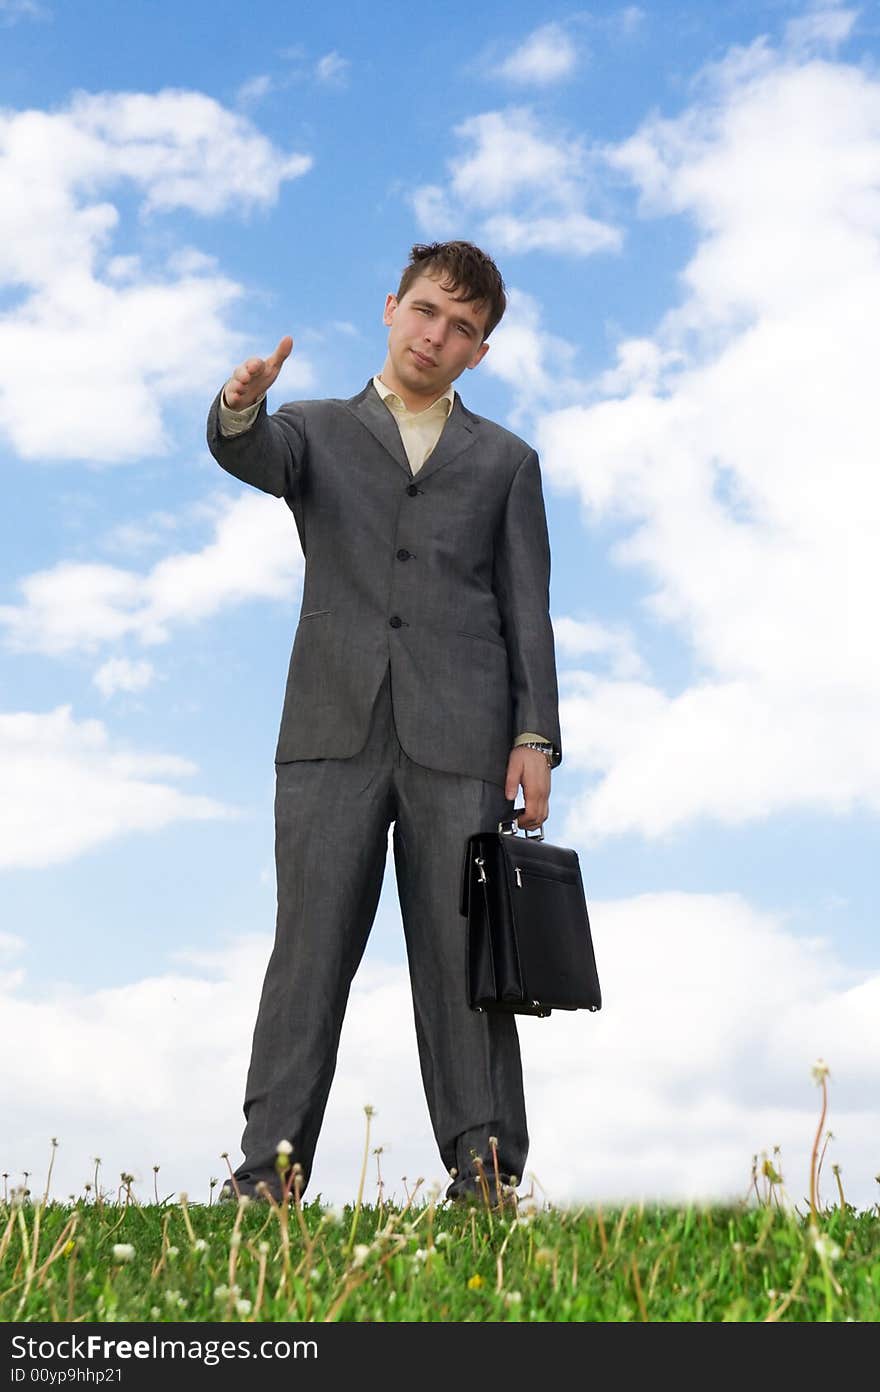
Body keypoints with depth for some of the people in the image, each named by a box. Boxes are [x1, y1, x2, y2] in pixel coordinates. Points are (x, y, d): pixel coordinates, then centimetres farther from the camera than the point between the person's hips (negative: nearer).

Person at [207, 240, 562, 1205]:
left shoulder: (505, 461, 20)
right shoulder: (317, 432, 19)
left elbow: (527, 610, 12)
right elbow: (250, 454, -5)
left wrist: (536, 737, 0)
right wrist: (240, 407, -29)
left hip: (460, 738, 0)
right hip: (334, 729, 0)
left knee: (464, 959, -1)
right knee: (309, 951, -4)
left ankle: (486, 1179, 4)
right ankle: (267, 1177, -1)